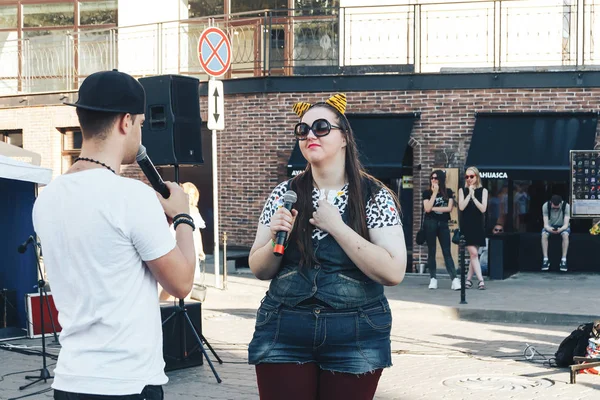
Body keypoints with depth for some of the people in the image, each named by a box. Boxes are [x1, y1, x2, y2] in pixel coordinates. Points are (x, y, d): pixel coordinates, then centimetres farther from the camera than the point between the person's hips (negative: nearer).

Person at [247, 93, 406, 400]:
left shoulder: (374, 197, -4)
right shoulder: (285, 194, 4)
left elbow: (393, 273, -15)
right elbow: (259, 270, 8)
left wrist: (336, 226, -16)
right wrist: (276, 237, -12)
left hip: (356, 336, -2)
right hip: (283, 332, 2)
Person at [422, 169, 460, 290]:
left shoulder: (448, 192, 6)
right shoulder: (427, 193, 3)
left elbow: (449, 208, -4)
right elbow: (427, 209, -11)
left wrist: (433, 208, -7)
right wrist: (434, 193, -11)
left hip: (443, 224, 1)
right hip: (430, 223, -1)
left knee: (447, 252, -3)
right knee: (431, 252, 2)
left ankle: (455, 279, -11)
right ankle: (433, 279, 7)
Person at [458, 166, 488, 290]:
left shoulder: (483, 191, 6)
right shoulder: (462, 190, 6)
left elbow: (483, 209, -6)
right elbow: (461, 207, -7)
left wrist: (473, 196, -14)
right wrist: (469, 194, -12)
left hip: (478, 226, 2)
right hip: (466, 225, -2)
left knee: (473, 254, 4)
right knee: (473, 253, -10)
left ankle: (468, 279, 13)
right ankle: (481, 280, -13)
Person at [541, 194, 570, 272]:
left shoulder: (566, 206, -24)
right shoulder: (545, 206, -21)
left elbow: (566, 224, -26)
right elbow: (546, 224, -23)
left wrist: (560, 229, -49)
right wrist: (549, 229, -47)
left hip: (562, 226, -1)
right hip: (550, 226, 1)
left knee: (565, 234, -35)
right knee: (544, 234, -32)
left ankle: (563, 260, -33)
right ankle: (545, 260, -30)